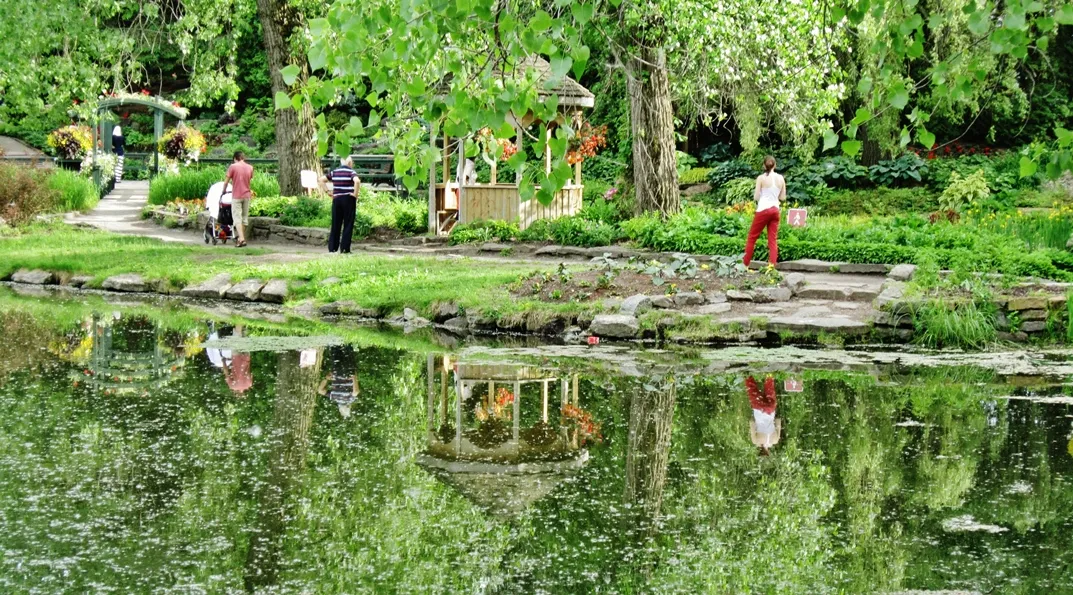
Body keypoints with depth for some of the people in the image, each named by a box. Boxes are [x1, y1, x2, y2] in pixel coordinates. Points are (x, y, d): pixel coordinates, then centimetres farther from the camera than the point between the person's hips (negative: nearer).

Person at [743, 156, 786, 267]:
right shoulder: (780, 178, 5)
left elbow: (756, 197, -6)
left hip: (763, 210, -4)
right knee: (773, 240, 5)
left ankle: (745, 264, 8)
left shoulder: (761, 178, -7)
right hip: (775, 210, 4)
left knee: (752, 237, 7)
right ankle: (772, 267, -2)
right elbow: (783, 197, 8)